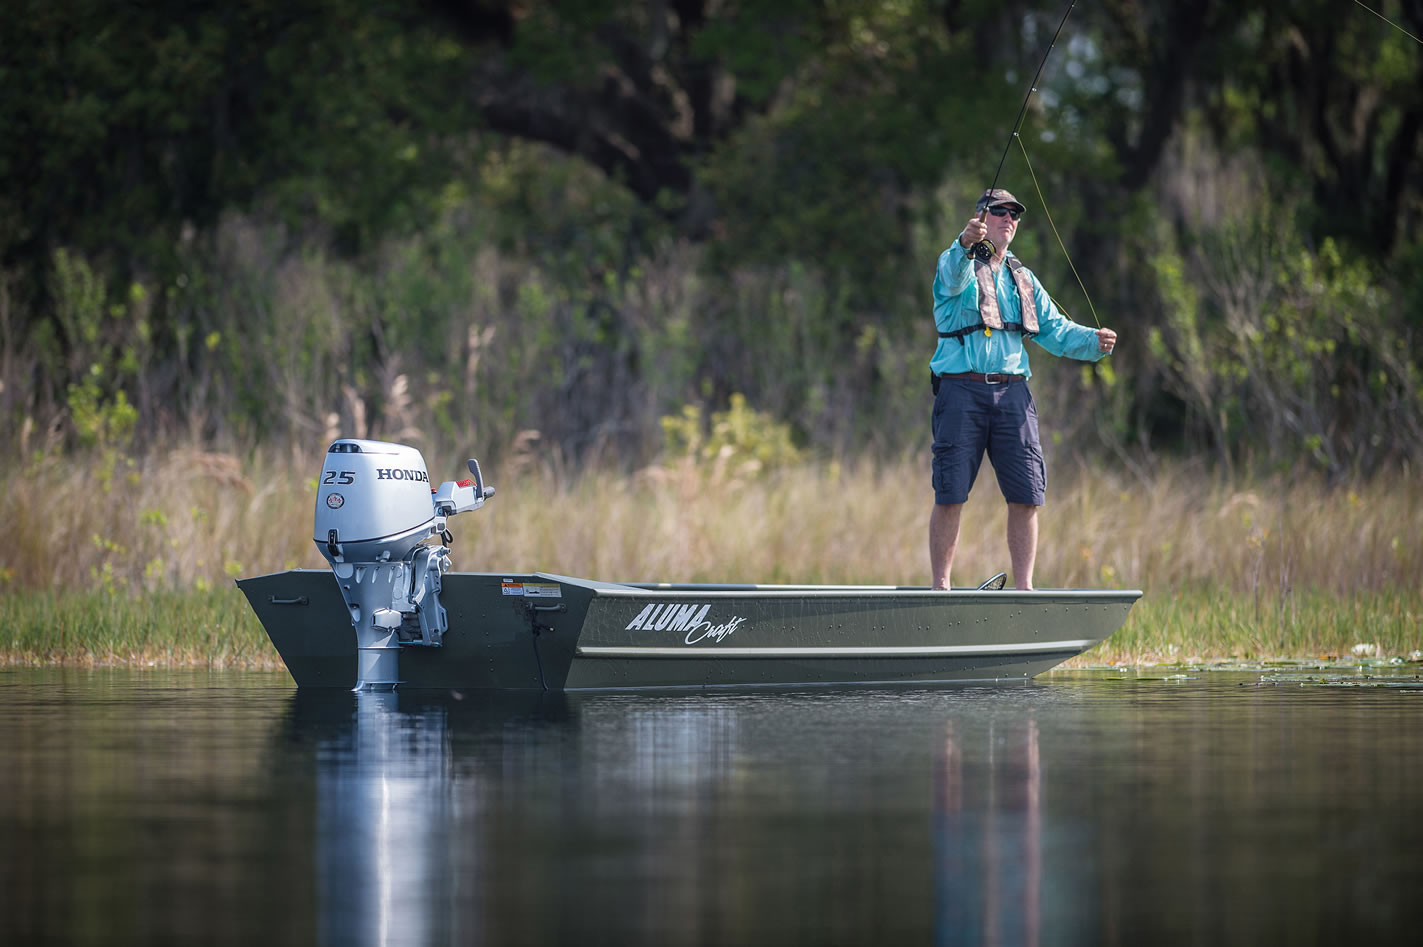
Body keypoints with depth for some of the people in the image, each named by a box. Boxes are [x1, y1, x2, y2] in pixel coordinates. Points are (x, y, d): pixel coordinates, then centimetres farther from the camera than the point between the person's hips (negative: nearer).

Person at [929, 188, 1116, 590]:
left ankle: (1024, 586, 7)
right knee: (949, 495, -4)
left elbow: (1054, 329, 19)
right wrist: (965, 244, -46)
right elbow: (952, 276, -23)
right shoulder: (955, 265, 2)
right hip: (961, 392, -5)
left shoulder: (1024, 279, 22)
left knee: (1026, 496, 0)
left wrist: (1093, 341, -1)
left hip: (1012, 393, 5)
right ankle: (940, 585, 4)